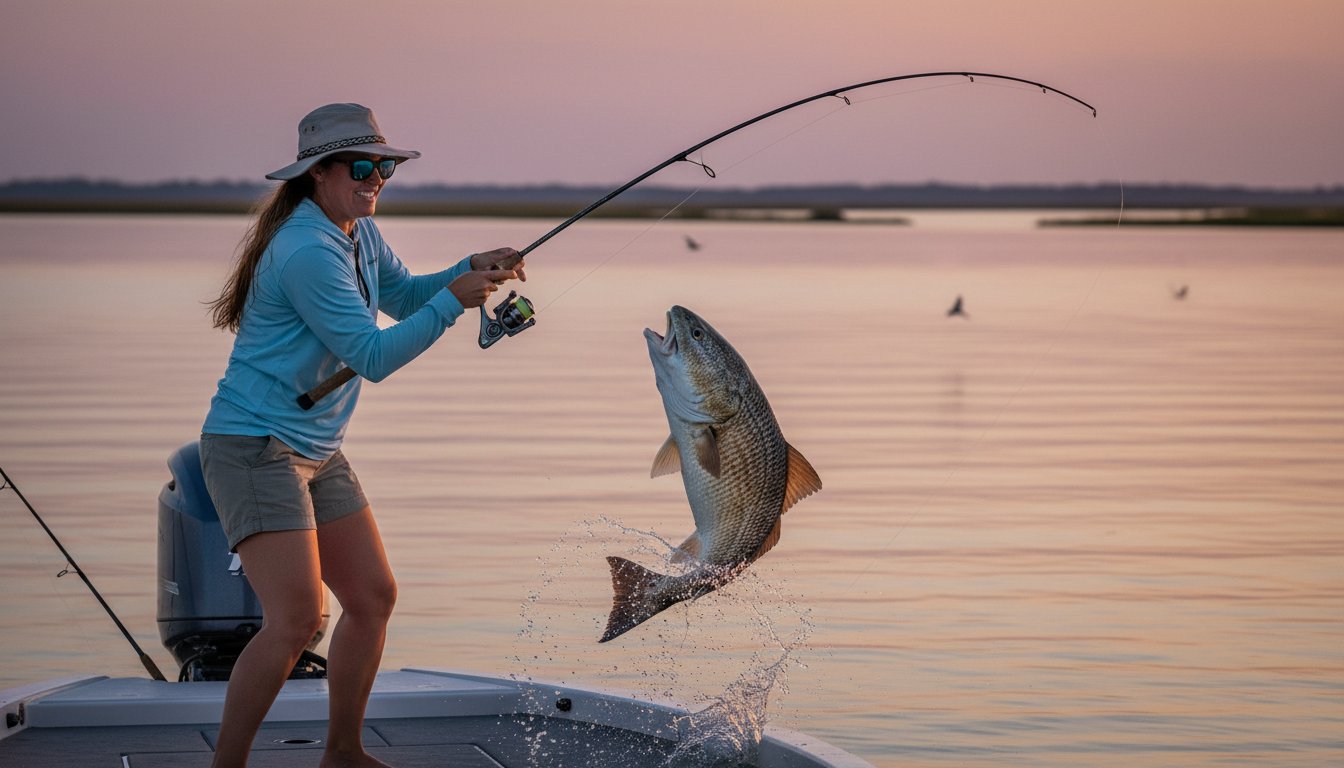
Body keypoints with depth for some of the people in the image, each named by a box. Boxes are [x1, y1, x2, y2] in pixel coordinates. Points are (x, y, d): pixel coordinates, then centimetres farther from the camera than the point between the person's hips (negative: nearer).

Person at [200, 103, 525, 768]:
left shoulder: (359, 233, 9)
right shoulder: (308, 252, -21)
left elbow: (404, 296, 22)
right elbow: (372, 357, -21)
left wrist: (473, 269, 5)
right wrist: (452, 301, -19)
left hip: (315, 451, 10)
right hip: (253, 446, -10)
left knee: (373, 596, 12)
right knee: (296, 618, -19)